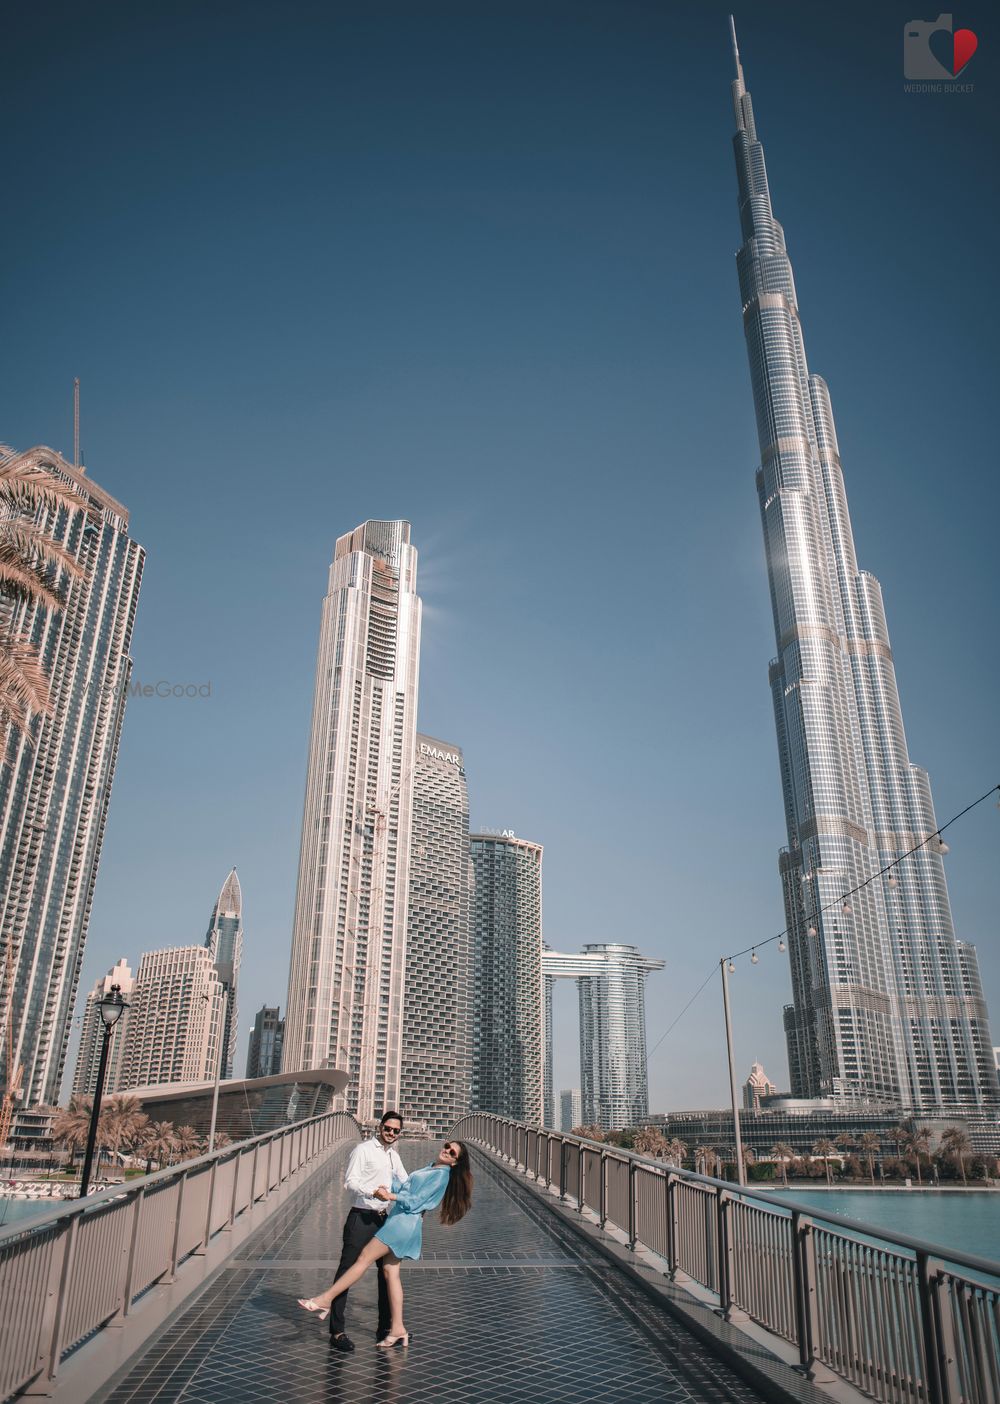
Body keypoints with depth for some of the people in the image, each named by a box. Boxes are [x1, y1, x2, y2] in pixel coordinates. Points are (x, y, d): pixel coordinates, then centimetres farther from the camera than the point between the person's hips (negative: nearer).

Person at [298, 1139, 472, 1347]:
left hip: (405, 1222, -9)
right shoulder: (430, 1168, 17)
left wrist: (390, 1196, -10)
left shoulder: (442, 1174, -10)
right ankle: (398, 1329, 10)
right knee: (390, 1272, 7)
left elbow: (415, 1201, -13)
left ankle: (326, 1299, -4)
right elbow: (407, 1188, 29)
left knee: (365, 1257, -8)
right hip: (398, 1219, 9)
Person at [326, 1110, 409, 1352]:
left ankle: (385, 1328, 26)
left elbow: (405, 1183, 26)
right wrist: (373, 1192, -31)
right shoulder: (363, 1150, -7)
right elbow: (350, 1181, -17)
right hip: (361, 1218, -8)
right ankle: (337, 1331, 2)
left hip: (383, 1219, 8)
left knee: (387, 1272, 14)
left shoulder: (394, 1155, 15)